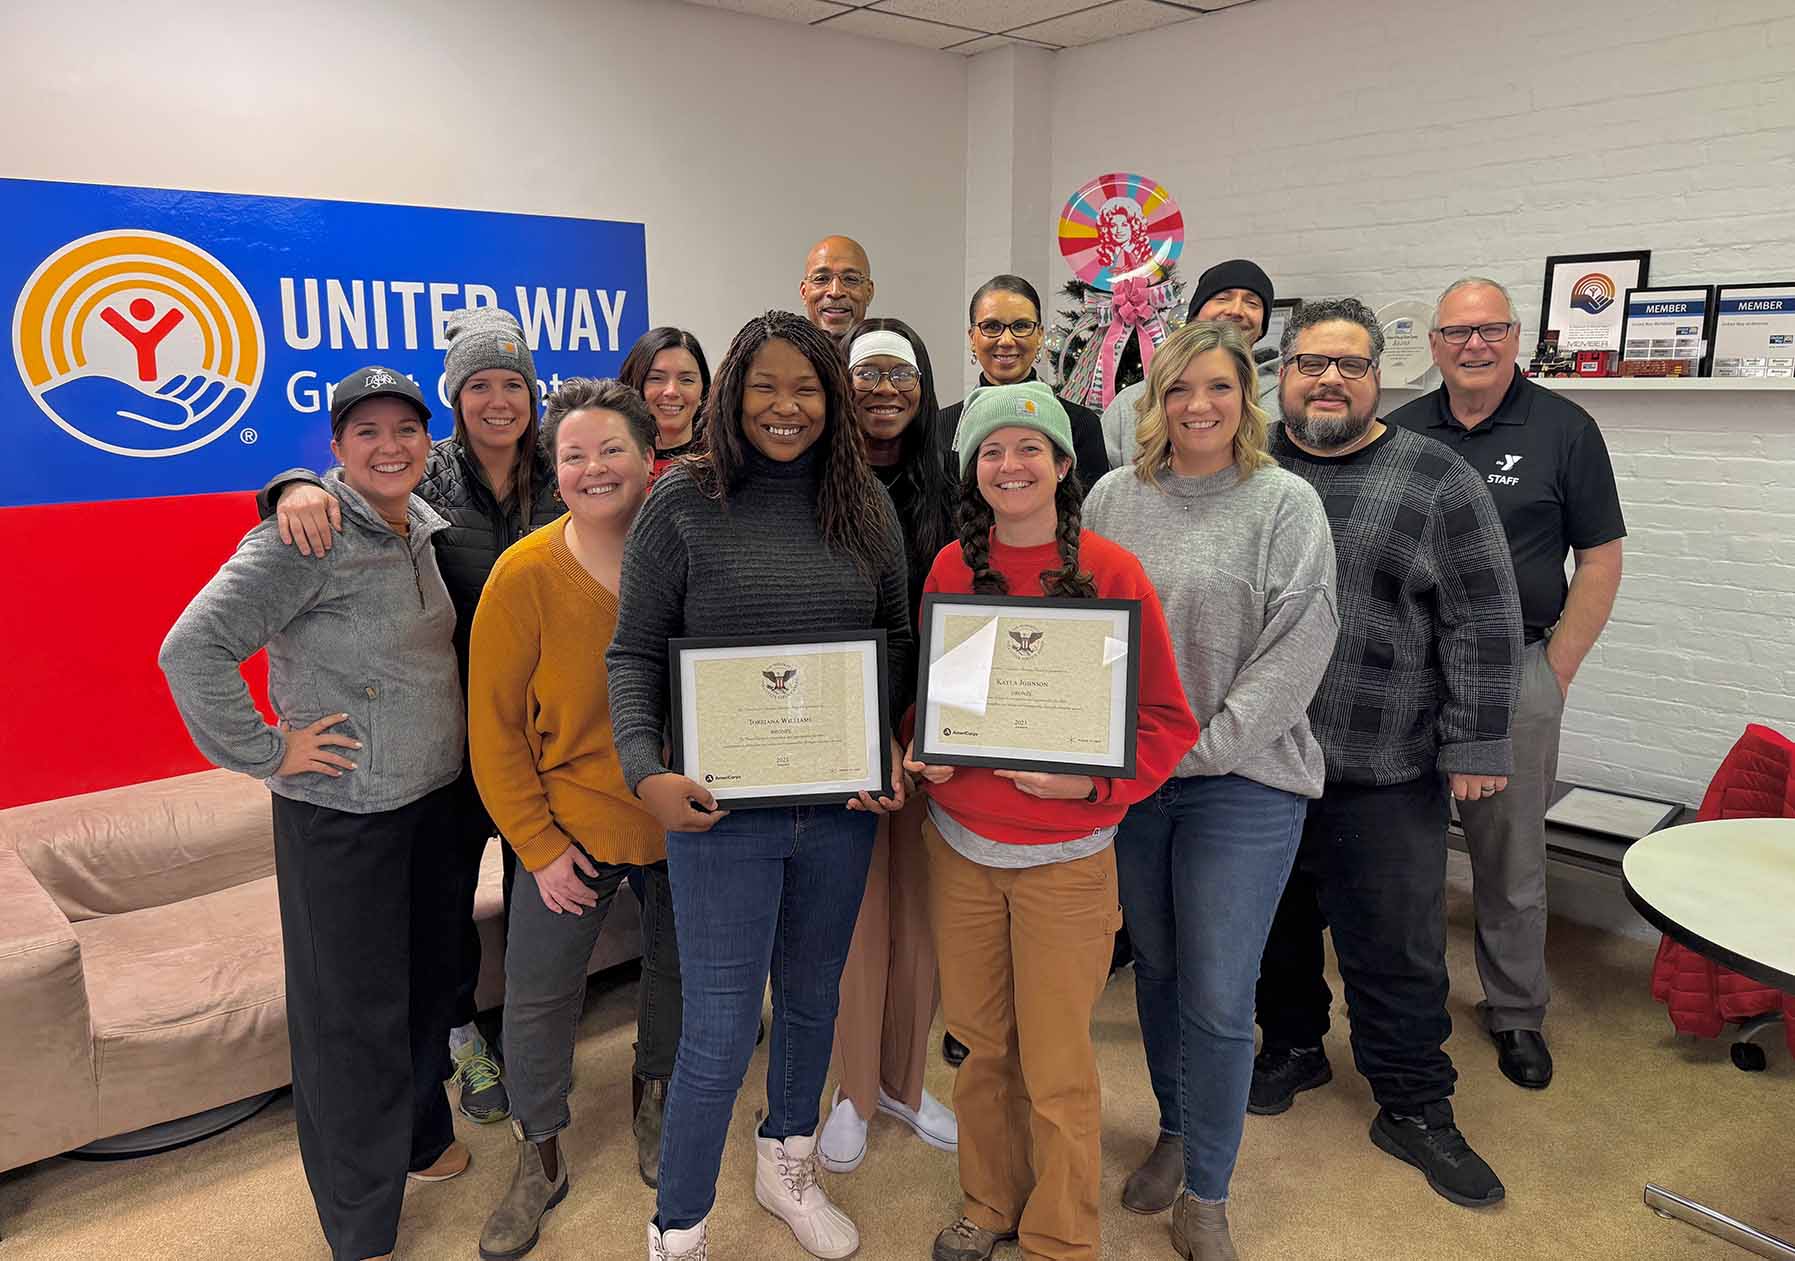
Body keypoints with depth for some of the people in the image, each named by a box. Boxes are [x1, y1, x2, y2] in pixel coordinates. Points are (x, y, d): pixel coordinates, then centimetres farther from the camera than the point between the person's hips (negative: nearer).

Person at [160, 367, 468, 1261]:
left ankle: (419, 1137, 46)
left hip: (436, 794, 7)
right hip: (342, 811, -7)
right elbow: (192, 650, -22)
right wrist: (266, 753, -17)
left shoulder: (424, 527, 6)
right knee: (354, 1009, 6)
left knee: (429, 977, 21)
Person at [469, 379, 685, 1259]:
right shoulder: (524, 576, -16)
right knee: (536, 998, 9)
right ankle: (540, 1160, 35)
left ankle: (652, 1099, 51)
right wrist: (538, 846, -11)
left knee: (679, 968, 21)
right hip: (573, 826, -2)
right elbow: (494, 726, -10)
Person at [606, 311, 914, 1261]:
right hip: (721, 806, -4)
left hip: (842, 802, 4)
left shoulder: (864, 504, 4)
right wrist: (646, 772, -17)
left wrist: (894, 752, -3)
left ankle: (787, 1168, 45)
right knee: (720, 1031, 1)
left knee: (812, 998, 20)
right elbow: (634, 653, -4)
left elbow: (897, 637, 10)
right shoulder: (682, 503, -6)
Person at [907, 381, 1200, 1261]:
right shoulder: (951, 567, 2)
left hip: (1065, 854, -3)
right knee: (981, 1040, 17)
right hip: (959, 843, 3)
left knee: (1057, 1065, 7)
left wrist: (1092, 783, -19)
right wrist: (922, 752, -6)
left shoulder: (1112, 573, -9)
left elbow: (1165, 719, -6)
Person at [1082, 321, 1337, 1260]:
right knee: (1155, 968, 16)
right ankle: (1174, 1134, 39)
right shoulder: (1114, 497, 5)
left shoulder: (1286, 504, -4)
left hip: (1242, 784, -3)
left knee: (1218, 998, 0)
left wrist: (1207, 747, -14)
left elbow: (1297, 649, -9)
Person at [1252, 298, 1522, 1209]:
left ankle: (1414, 1107, 26)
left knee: (1398, 950, 8)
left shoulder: (1439, 483, -4)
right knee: (1274, 927, 18)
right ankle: (1292, 1048, 40)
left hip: (1385, 773, -3)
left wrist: (1475, 747, -8)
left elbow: (1483, 626, -4)